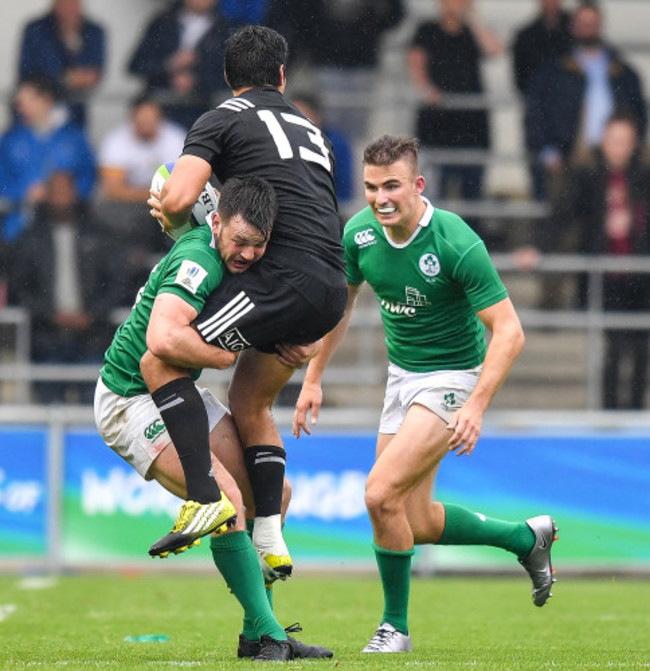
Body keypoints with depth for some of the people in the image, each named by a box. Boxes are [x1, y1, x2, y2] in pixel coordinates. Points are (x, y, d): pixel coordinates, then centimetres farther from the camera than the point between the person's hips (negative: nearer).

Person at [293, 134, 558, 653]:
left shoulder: (457, 244, -26)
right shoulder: (359, 233, -8)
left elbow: (509, 331, -24)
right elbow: (340, 304, 11)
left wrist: (477, 406, -32)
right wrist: (313, 379, 10)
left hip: (453, 376, -7)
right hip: (402, 373, 7)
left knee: (382, 493, -20)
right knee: (415, 524, 9)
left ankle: (395, 625, -1)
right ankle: (527, 537, 32)